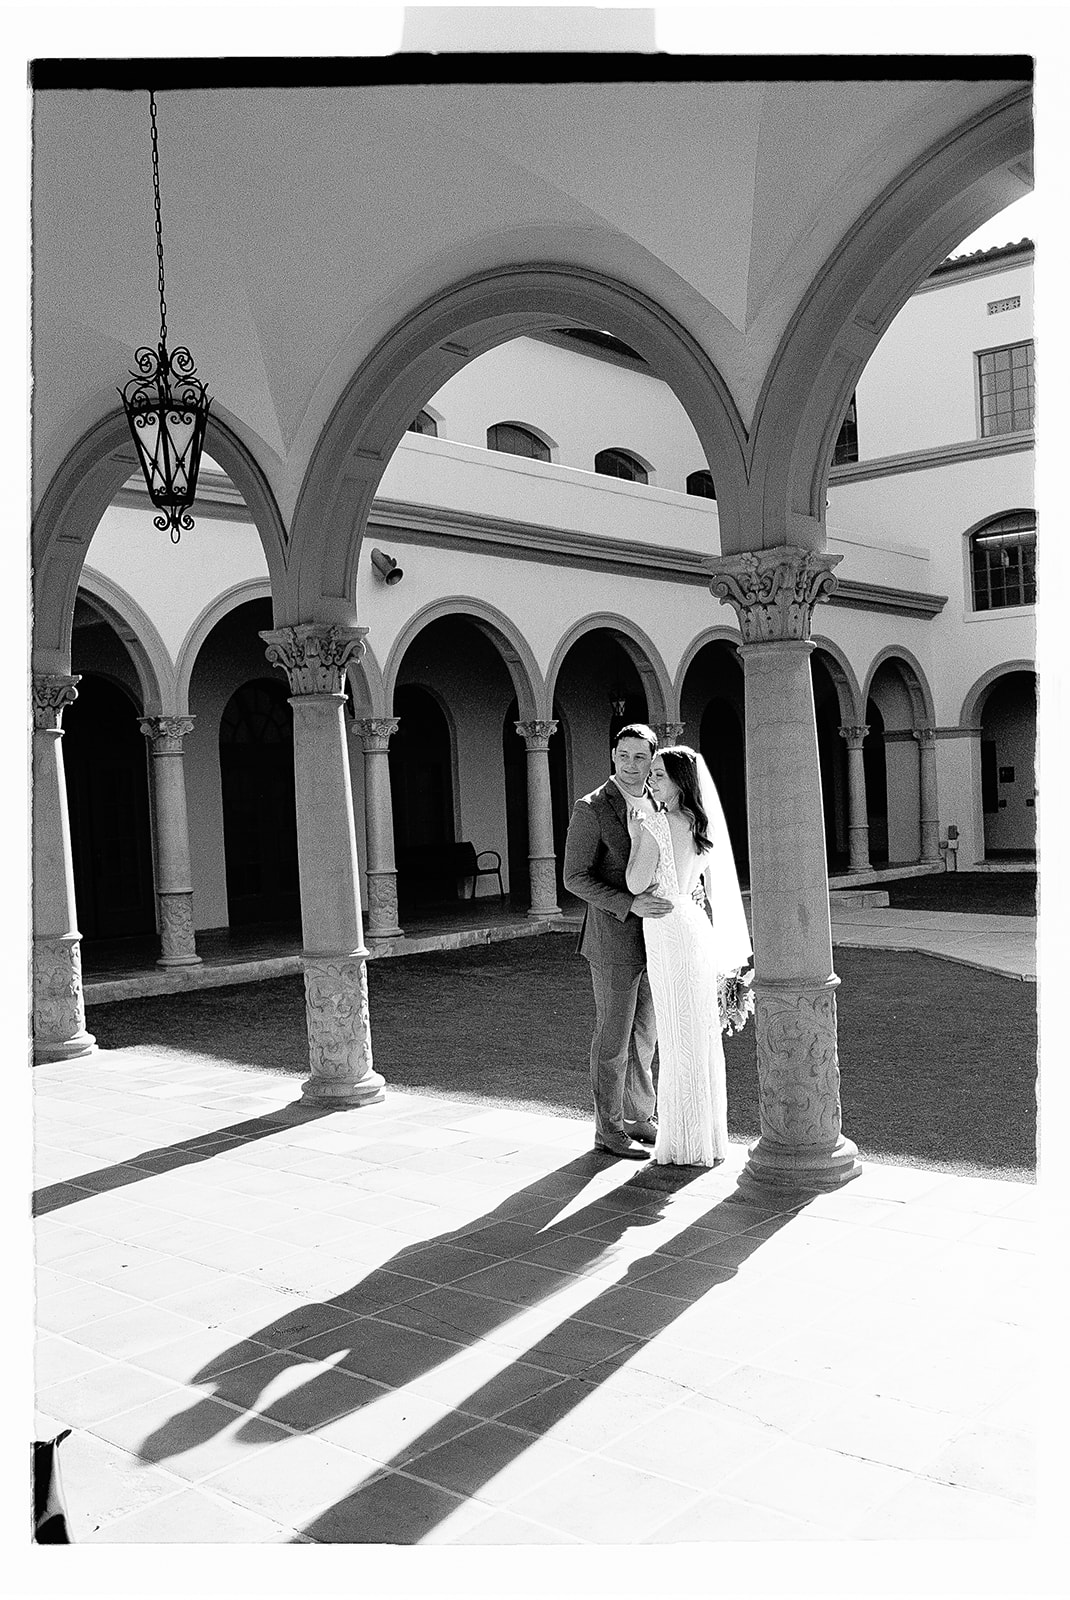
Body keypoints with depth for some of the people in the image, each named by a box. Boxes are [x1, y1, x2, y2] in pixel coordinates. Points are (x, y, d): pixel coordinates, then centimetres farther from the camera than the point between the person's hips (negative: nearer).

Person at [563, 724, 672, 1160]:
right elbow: (575, 878, -15)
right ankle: (609, 1129, 13)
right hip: (614, 940, -7)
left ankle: (639, 1117, 28)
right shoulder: (590, 809, -12)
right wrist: (630, 904, -25)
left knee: (643, 1034, 16)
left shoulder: (657, 804, 9)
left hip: (652, 939, 7)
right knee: (613, 1038, 2)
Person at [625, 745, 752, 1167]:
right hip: (697, 928, 8)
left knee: (678, 1040, -1)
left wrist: (635, 834, -6)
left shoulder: (656, 823, -15)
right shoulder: (700, 823, 10)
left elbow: (636, 883, -15)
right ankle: (710, 1138, 22)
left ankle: (686, 1146, 8)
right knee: (703, 1035, 13)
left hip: (670, 935, -8)